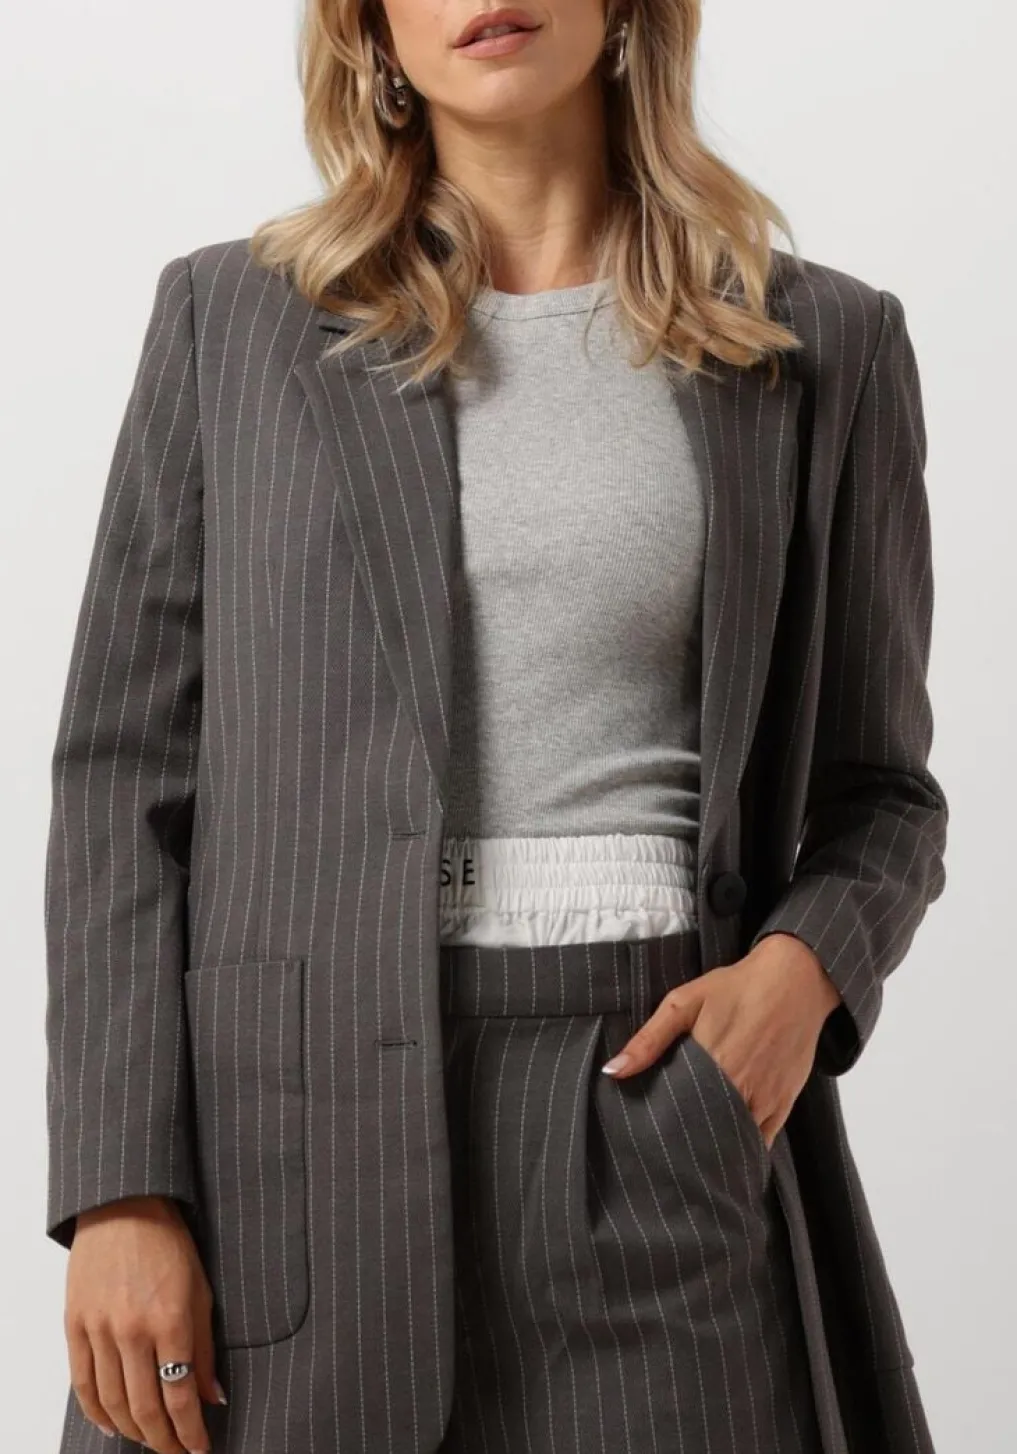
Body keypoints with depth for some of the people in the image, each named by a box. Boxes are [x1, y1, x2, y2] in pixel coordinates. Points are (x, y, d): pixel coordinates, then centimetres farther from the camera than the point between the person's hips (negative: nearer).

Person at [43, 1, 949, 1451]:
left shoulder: (825, 345, 6)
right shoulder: (231, 318, 6)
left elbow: (876, 782, 12)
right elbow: (126, 773, 3)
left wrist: (803, 966, -10)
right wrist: (119, 1191, -5)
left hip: (668, 1091, 1)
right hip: (307, 1115, 0)